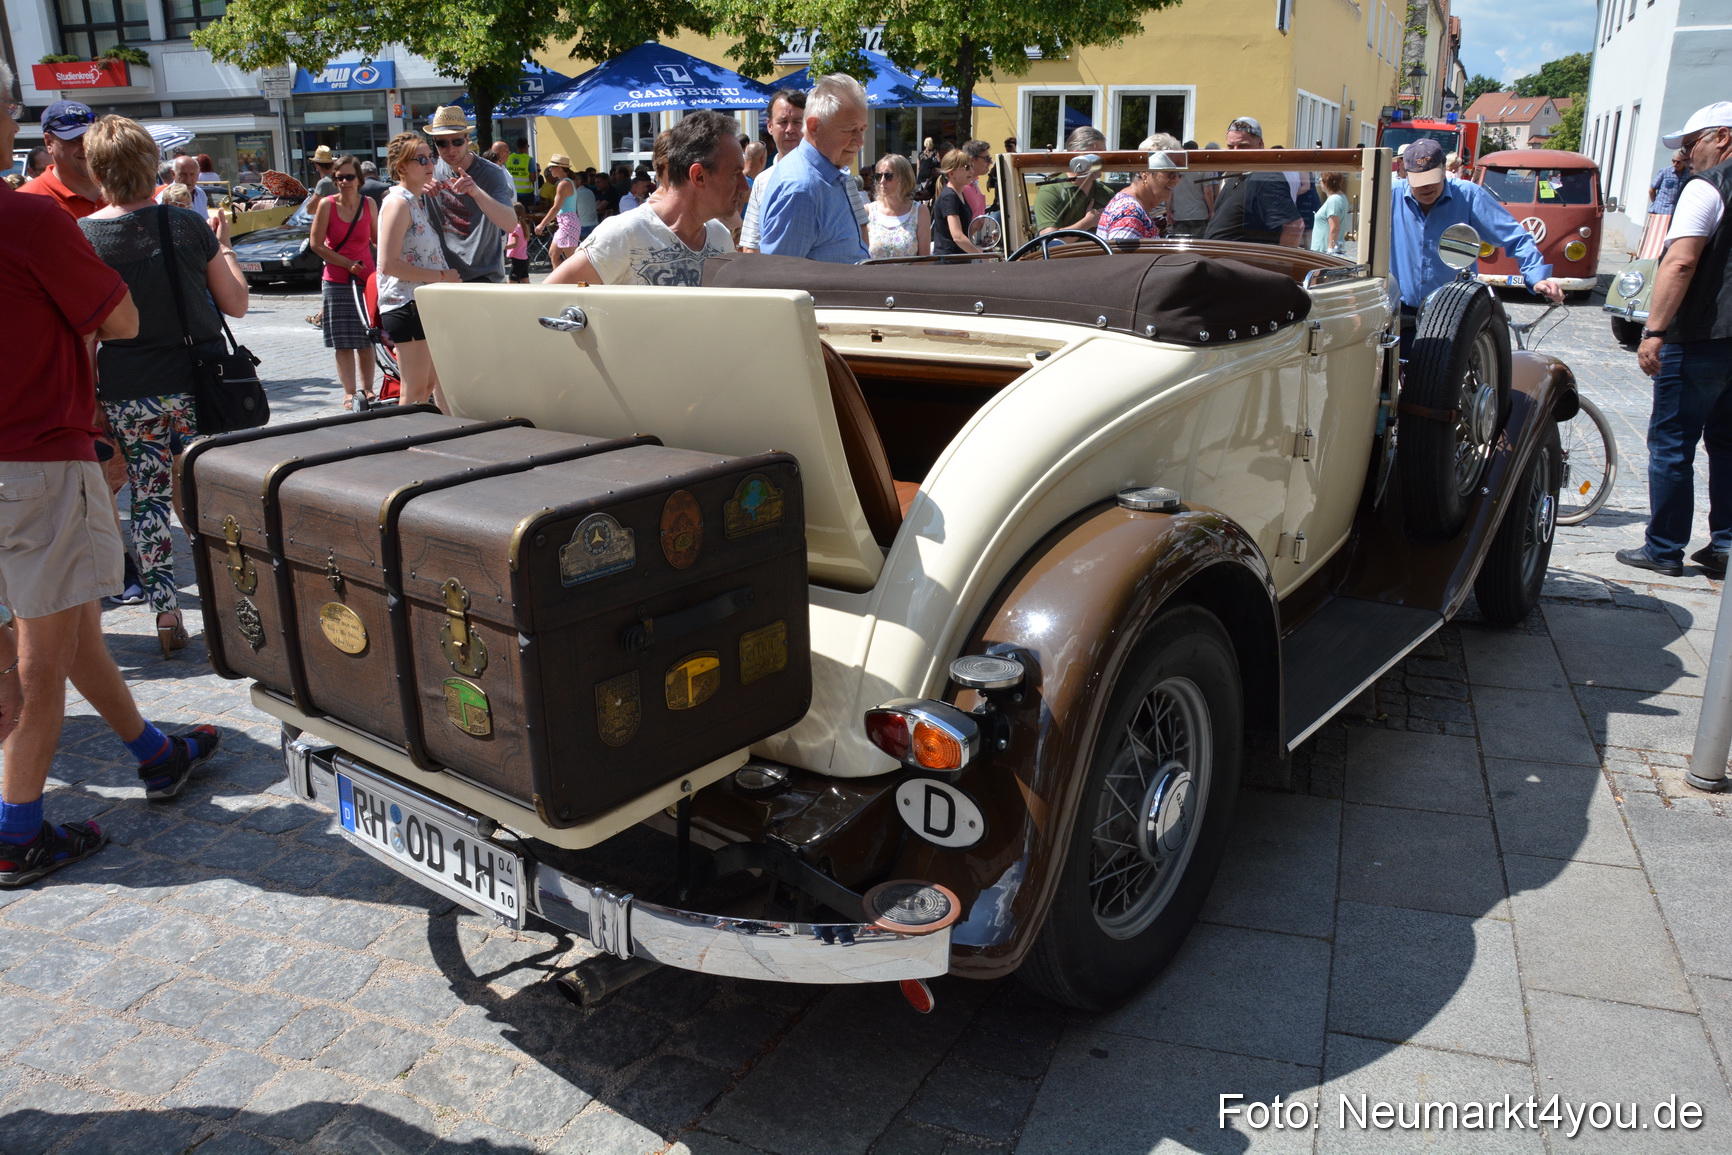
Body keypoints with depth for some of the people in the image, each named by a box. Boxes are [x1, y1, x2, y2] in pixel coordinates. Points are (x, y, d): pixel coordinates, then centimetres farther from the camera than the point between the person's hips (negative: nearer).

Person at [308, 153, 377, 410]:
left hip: (366, 278, 2)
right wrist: (348, 263, -10)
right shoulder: (327, 204, -5)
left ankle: (367, 389, 17)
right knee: (343, 342, -1)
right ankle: (350, 393, 4)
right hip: (337, 282, -2)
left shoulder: (368, 204, 3)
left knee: (366, 340, 7)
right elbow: (316, 244, -4)